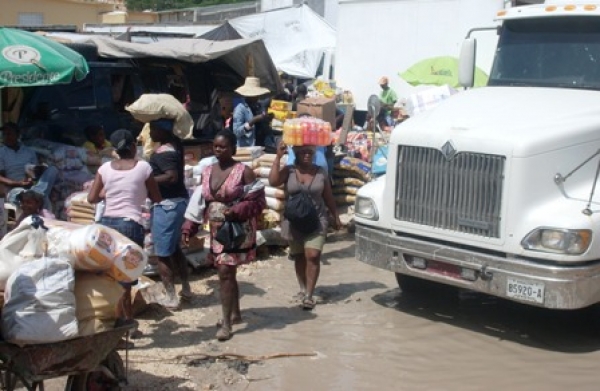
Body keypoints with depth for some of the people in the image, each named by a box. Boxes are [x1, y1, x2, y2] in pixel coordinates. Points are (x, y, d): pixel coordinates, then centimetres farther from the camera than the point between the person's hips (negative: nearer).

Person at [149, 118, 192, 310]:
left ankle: (171, 299, 2)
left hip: (167, 204, -10)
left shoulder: (163, 152, -21)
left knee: (163, 254, -2)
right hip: (179, 200, 10)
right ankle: (186, 288, 31)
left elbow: (172, 177, -33)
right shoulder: (175, 143, 6)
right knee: (175, 248, 23)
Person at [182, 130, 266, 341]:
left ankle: (226, 323, -4)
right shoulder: (207, 172, 8)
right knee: (226, 273, 15)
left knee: (225, 273, -11)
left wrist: (237, 211, -24)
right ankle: (235, 313, 32)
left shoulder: (244, 171, -9)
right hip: (216, 231, 6)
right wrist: (189, 226, 2)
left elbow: (259, 201, -10)